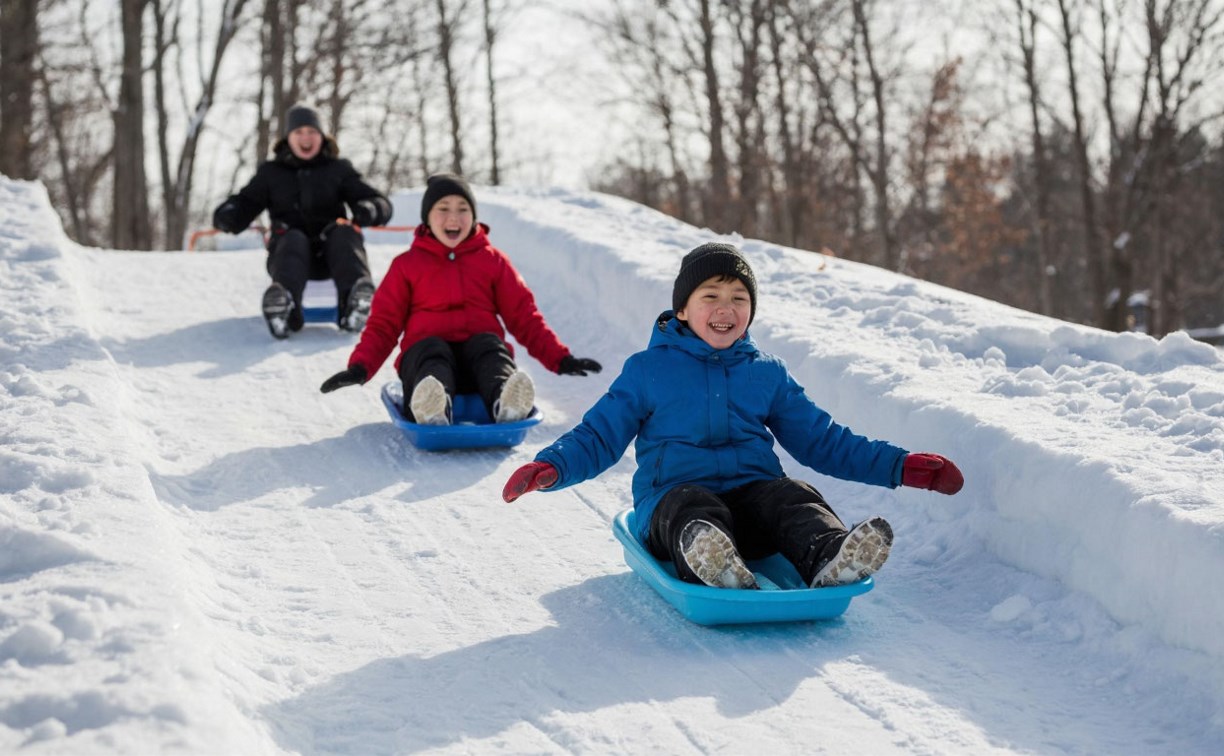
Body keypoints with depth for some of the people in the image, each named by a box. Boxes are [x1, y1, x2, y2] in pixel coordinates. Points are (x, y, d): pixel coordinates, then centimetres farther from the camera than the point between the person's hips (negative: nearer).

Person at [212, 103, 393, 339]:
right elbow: (245, 203, 11)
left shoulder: (338, 170, 18)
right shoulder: (271, 173, 20)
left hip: (331, 254, 1)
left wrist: (369, 210, -17)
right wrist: (227, 216, -14)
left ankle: (355, 301, -57)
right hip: (289, 253, -1)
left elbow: (382, 204, 10)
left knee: (344, 231, -29)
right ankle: (285, 309, -65)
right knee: (292, 239, -33)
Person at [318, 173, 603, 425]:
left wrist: (560, 359, 2)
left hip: (479, 353, 1)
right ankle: (431, 411, -69)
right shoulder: (406, 265, 16)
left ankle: (506, 403, -65)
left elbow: (524, 317, 15)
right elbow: (384, 324, 11)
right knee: (431, 348, -33)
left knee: (488, 343, -31)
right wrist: (360, 367, -8)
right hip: (425, 354, -1)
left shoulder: (493, 261, 18)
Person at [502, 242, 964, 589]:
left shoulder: (768, 373, 20)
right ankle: (711, 565, -70)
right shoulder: (648, 370, 13)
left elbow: (821, 440, 24)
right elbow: (598, 436, 11)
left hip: (751, 492, 3)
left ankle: (829, 557, -61)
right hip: (674, 498, -2)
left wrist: (900, 467, 15)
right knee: (691, 507, -37)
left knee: (791, 498, -30)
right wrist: (552, 467, -11)